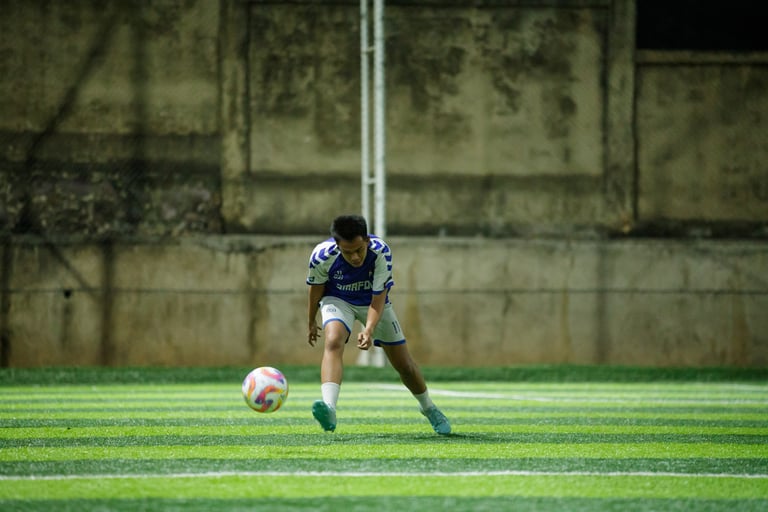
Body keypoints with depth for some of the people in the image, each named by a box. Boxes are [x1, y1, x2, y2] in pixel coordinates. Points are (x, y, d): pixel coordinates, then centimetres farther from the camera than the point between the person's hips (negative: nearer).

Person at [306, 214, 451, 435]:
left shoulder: (381, 252, -33)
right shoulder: (322, 255, -31)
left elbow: (378, 299, -28)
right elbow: (316, 289, -9)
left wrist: (369, 330, -44)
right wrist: (312, 322, 5)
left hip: (373, 301, 1)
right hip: (338, 300, -1)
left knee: (404, 364, 7)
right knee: (333, 342, -33)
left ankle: (429, 408, 36)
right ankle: (329, 410, -48)